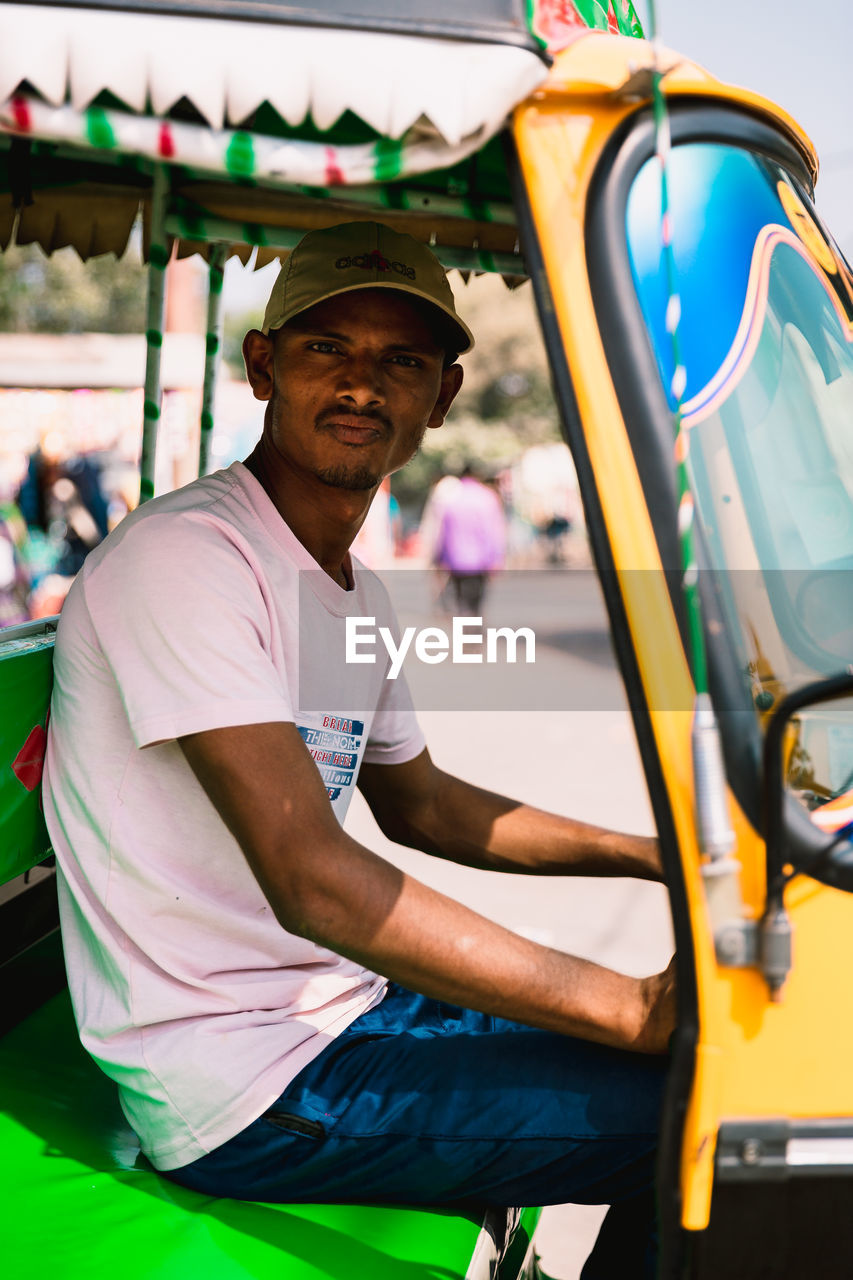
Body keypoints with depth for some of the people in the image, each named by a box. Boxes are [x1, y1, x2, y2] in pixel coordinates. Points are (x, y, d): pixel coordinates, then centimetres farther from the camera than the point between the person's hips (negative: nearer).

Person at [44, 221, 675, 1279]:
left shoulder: (355, 593, 11)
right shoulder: (184, 554, -19)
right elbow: (313, 880, -28)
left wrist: (664, 857, 16)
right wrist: (634, 1010, -28)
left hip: (342, 1002, 9)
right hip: (238, 1095, -9)